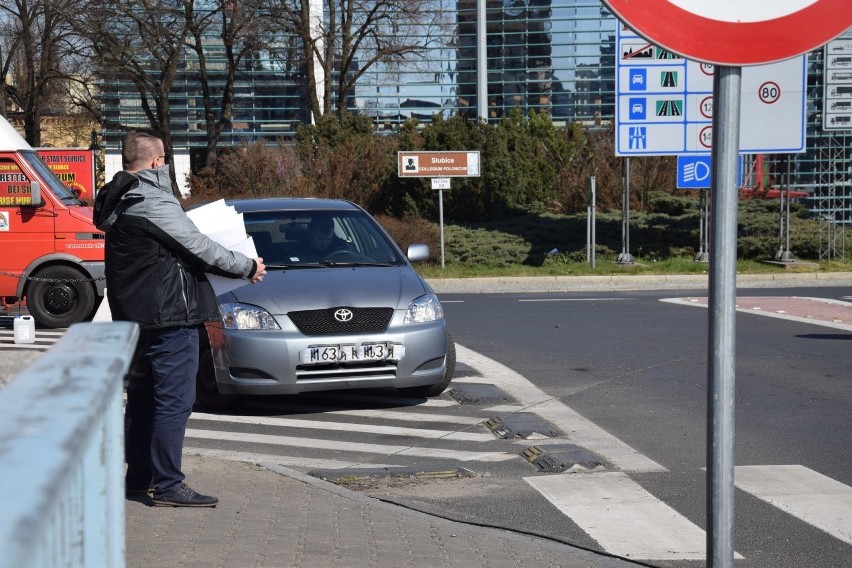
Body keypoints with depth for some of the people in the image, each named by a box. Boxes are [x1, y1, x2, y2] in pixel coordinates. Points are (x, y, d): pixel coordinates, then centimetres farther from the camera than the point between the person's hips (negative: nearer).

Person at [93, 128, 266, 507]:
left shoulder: (116, 201, 12)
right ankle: (168, 486, -5)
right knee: (174, 401, -6)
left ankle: (139, 477, 23)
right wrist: (249, 267, -5)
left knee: (142, 397, 16)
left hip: (133, 315, 10)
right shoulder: (153, 203, -18)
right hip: (169, 315, -10)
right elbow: (199, 247, -16)